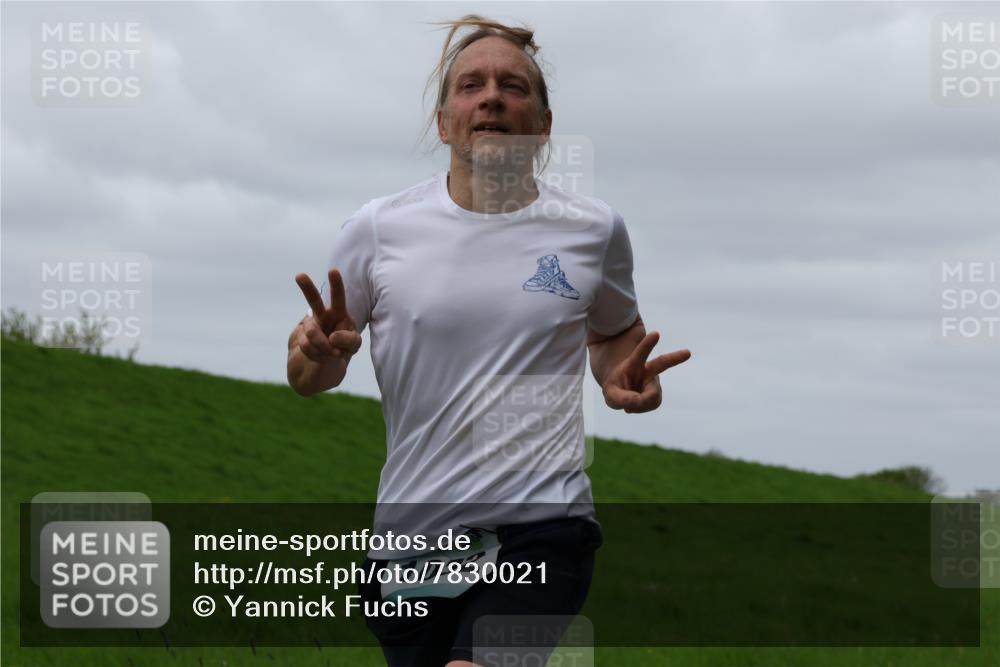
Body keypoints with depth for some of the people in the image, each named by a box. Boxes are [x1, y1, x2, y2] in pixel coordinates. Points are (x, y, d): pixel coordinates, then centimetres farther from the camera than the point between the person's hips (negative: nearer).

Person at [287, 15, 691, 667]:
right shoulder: (377, 228, 2)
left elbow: (616, 333, 25)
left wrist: (625, 379, 2)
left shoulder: (595, 228, 5)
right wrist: (320, 355, -13)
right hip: (409, 535, 2)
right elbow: (308, 376, 12)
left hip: (544, 528, -2)